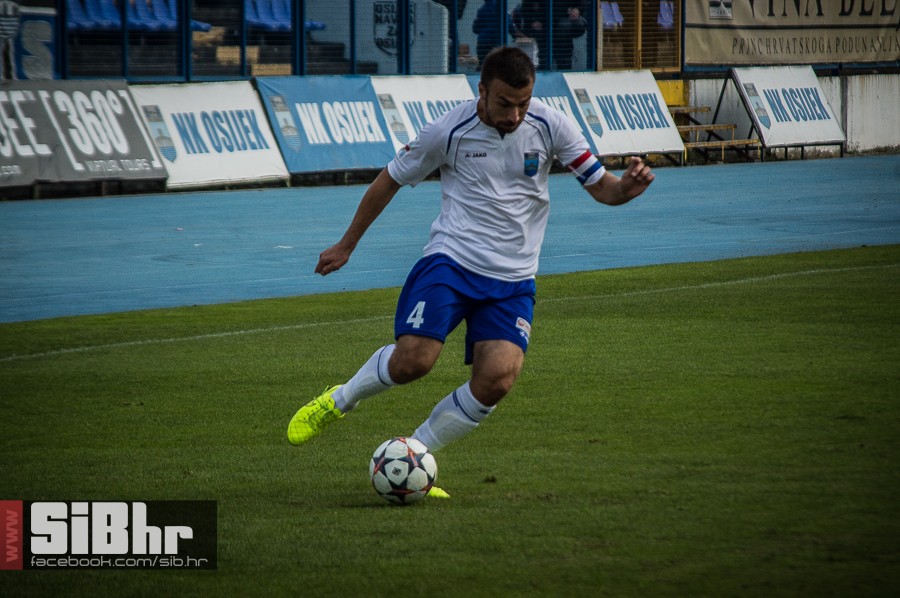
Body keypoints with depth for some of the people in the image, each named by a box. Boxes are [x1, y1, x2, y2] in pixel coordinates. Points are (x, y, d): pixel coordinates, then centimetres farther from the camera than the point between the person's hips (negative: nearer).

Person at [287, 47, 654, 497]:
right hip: (451, 258, -2)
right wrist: (346, 245, 15)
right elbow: (390, 180, 8)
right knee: (413, 359, -22)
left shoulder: (549, 126, -3)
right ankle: (340, 401, 11)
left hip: (513, 280, 2)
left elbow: (600, 186, 3)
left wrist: (626, 187, -22)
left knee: (497, 380, -19)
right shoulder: (448, 131, -7)